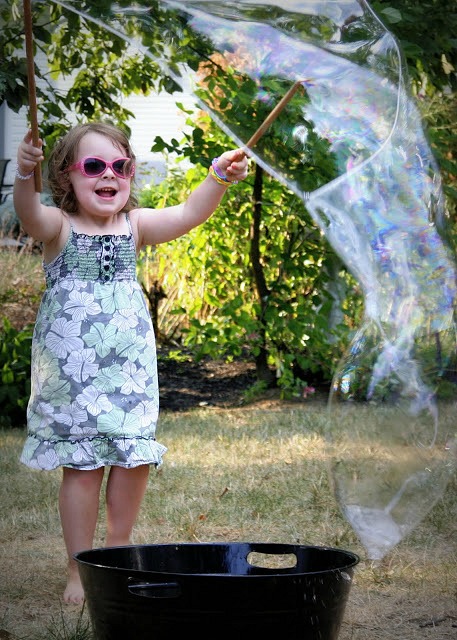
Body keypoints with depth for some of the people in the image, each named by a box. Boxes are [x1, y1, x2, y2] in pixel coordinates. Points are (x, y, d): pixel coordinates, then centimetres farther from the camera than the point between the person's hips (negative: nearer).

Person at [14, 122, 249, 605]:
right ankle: (79, 568, 9)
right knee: (83, 465, -3)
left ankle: (118, 549, 24)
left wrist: (219, 179, -25)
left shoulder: (134, 226, 5)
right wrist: (24, 175, -48)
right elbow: (29, 216, -27)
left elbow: (187, 215, -8)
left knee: (134, 458, 2)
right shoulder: (58, 227, -5)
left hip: (128, 366, 4)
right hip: (71, 368, -4)